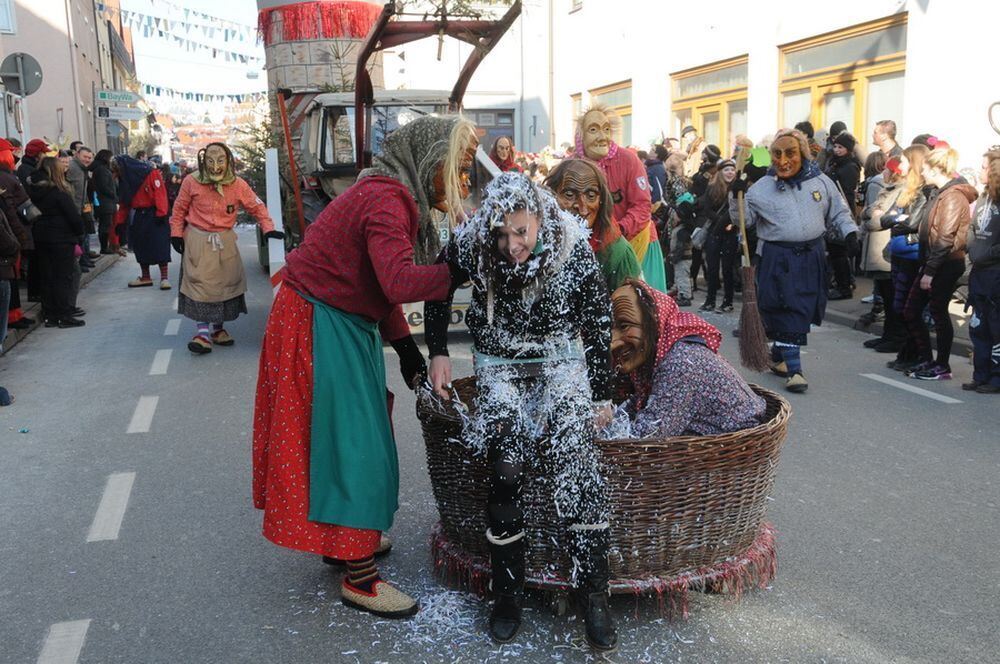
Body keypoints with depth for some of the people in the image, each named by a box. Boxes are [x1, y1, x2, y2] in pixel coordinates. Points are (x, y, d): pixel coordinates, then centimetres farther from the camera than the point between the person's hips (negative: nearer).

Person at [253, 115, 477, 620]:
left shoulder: (394, 194, 9)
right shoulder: (388, 200, -23)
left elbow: (381, 284, 11)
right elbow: (400, 282, -37)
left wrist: (404, 345, 6)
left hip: (346, 321, 10)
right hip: (322, 327, -10)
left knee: (357, 433, 20)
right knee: (351, 441, -4)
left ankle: (342, 537, 37)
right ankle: (359, 579, 7)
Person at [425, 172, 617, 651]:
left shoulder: (572, 246, -19)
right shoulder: (469, 245, -17)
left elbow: (598, 319, -5)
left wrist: (601, 394, -1)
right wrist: (438, 352, -1)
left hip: (560, 356, 0)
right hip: (500, 363, 1)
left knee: (576, 454, -25)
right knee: (505, 462, -21)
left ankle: (593, 596, -19)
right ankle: (507, 595, -5)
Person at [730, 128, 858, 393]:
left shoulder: (821, 182, 4)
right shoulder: (761, 187, -3)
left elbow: (838, 212, 13)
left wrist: (850, 233, 0)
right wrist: (737, 197, -15)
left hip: (811, 256, 4)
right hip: (777, 259, -3)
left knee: (804, 311, 9)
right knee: (787, 312, -7)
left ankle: (777, 356, 29)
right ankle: (793, 369, -2)